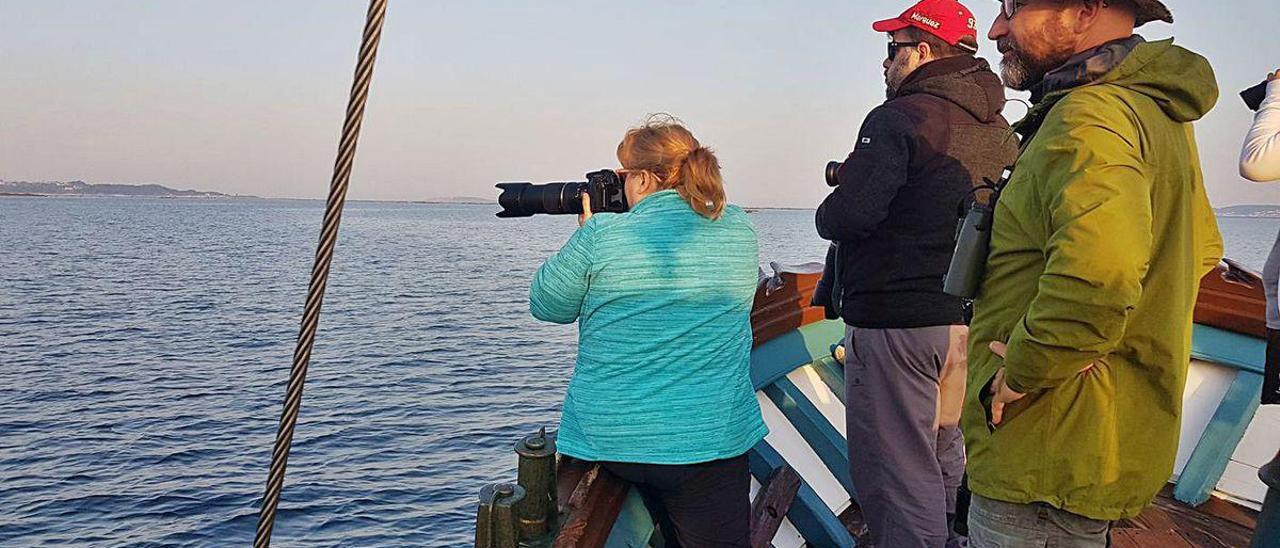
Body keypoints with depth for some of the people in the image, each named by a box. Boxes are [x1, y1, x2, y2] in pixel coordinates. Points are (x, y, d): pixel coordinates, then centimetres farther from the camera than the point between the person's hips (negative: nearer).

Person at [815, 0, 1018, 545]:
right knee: (948, 464, 23)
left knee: (895, 477, 1)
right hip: (969, 317, 9)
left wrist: (827, 212, -2)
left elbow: (847, 215, -23)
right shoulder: (998, 131, 10)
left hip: (895, 322, -8)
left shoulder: (899, 118, -15)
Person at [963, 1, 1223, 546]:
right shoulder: (1163, 112, 13)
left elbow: (1097, 273, -40)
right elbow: (1203, 249, 27)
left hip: (1044, 463, -10)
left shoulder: (1088, 115, -22)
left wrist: (1021, 371, -25)